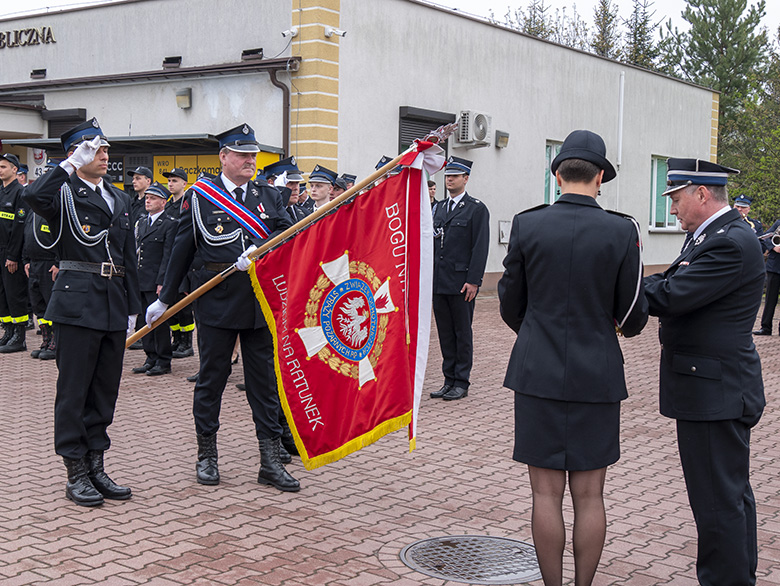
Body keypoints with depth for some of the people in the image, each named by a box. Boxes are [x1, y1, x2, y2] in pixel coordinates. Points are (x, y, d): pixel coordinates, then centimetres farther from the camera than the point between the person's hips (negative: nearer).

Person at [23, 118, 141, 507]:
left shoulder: (120, 198, 17)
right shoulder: (64, 192, -2)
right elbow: (33, 196, -28)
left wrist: (132, 309, 14)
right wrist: (72, 165, -18)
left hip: (114, 304, 6)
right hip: (77, 302, -6)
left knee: (105, 389, 11)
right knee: (73, 389, 1)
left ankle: (95, 467, 21)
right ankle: (76, 474, 9)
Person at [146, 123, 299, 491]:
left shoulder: (269, 196, 12)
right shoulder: (199, 196, 3)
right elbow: (182, 250, 6)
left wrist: (259, 252, -20)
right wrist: (165, 299, 10)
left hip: (262, 300, 3)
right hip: (217, 299, -2)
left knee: (264, 379, 5)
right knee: (211, 377, 6)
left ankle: (270, 462, 11)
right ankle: (207, 457, 21)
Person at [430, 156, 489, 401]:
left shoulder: (477, 209, -3)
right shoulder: (440, 209, 16)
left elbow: (480, 247, -9)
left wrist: (473, 281, -15)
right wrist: (429, 276, 10)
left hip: (461, 282, -6)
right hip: (439, 283, 6)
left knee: (462, 333, 2)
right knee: (445, 333, 9)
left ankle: (461, 383, 9)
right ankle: (449, 380, 17)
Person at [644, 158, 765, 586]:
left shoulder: (732, 243, -20)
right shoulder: (716, 236, 14)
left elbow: (670, 296, -24)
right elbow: (673, 288, 7)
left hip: (714, 391, -11)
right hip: (719, 389, 11)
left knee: (716, 499, -2)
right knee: (731, 493, 21)